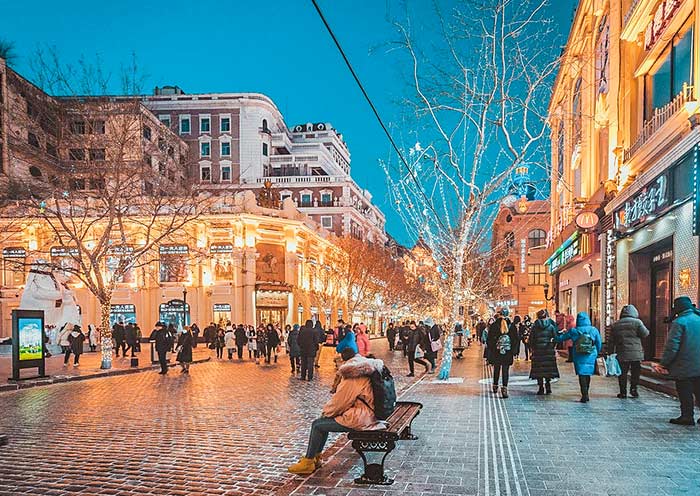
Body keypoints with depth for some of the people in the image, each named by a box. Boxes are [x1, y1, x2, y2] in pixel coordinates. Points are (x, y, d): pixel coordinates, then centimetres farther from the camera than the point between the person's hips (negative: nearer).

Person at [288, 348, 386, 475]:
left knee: (317, 425, -3)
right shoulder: (364, 373, 10)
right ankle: (315, 457, 26)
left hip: (357, 419, -10)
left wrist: (325, 411, 5)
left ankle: (308, 463, 7)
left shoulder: (352, 378, -19)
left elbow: (339, 401, -14)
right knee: (324, 421, 20)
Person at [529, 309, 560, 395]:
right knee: (548, 367, 8)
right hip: (548, 349, 0)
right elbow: (555, 338, -1)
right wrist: (554, 348, 8)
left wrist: (531, 348, 8)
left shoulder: (535, 326, -1)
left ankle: (541, 388, 3)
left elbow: (531, 338, -1)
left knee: (538, 368, 4)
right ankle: (548, 388, 3)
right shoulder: (551, 326, 0)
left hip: (537, 349, 0)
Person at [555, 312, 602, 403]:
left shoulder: (573, 331, -6)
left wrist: (555, 338, 26)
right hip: (590, 357, 2)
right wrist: (596, 354, 20)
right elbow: (599, 344, 4)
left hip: (579, 357, -2)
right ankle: (586, 395, 23)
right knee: (587, 374, 14)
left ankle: (584, 395, -7)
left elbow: (561, 338, 4)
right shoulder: (594, 330, -3)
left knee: (582, 375, 1)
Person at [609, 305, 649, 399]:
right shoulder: (637, 322, -2)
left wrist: (611, 353, 12)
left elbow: (611, 341, 9)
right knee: (635, 373, 11)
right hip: (636, 353, -2)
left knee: (622, 373, 7)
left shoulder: (615, 325, 9)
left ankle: (623, 392, 7)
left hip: (621, 354, 2)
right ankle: (633, 388, 4)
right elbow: (645, 334, -6)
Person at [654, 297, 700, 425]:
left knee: (685, 393, 3)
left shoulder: (679, 322, -14)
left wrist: (664, 363, -11)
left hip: (684, 366, -6)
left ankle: (687, 416, 6)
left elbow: (672, 346, -18)